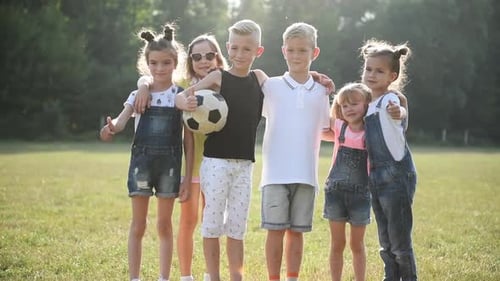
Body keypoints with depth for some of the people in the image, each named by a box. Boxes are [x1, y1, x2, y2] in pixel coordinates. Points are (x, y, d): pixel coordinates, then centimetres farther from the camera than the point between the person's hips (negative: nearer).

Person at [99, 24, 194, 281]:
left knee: (164, 225, 7)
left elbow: (189, 141, 2)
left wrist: (187, 178, -1)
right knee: (138, 225, 3)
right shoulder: (138, 95, 5)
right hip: (142, 161, 1)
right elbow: (120, 121, -11)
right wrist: (111, 128, -37)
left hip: (169, 164, -1)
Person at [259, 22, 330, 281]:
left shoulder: (320, 92, 10)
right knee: (276, 230, 0)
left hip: (306, 174, 2)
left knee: (297, 230, 8)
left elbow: (325, 131, 17)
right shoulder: (270, 87, 3)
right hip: (276, 172, -2)